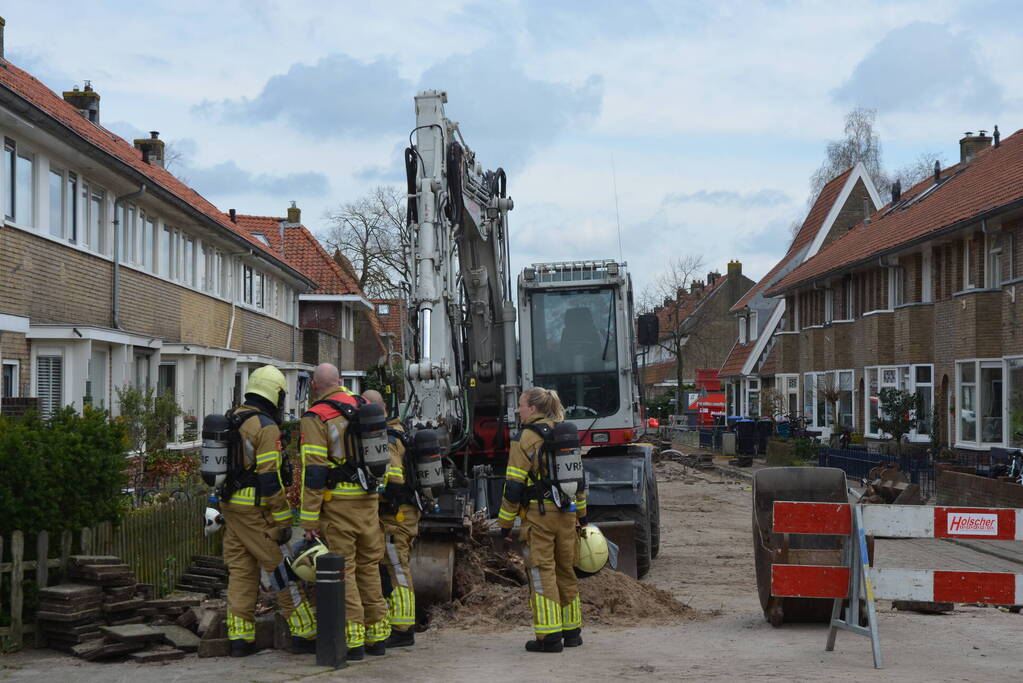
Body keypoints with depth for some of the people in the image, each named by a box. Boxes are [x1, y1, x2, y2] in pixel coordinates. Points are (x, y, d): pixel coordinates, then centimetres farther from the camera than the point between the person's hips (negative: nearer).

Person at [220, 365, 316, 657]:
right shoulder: (266, 427, -14)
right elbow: (270, 478, -19)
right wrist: (283, 520, -15)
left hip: (230, 506, 8)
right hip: (255, 510, -8)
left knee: (241, 570, 10)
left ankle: (240, 637, 10)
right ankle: (303, 633, 2)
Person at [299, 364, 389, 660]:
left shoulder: (316, 417, -7)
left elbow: (313, 471, -12)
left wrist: (309, 519, -10)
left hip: (338, 502, -6)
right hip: (369, 500, 6)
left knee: (343, 569, 0)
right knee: (369, 565, 14)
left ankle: (353, 640, -2)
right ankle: (378, 635, 19)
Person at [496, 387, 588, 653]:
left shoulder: (525, 438, -8)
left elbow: (514, 485, -10)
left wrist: (506, 523, -4)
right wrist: (581, 513, 27)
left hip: (538, 514, -6)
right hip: (566, 512, 6)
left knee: (542, 573, -2)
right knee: (566, 570, 15)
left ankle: (549, 637, -4)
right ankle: (572, 631, 22)